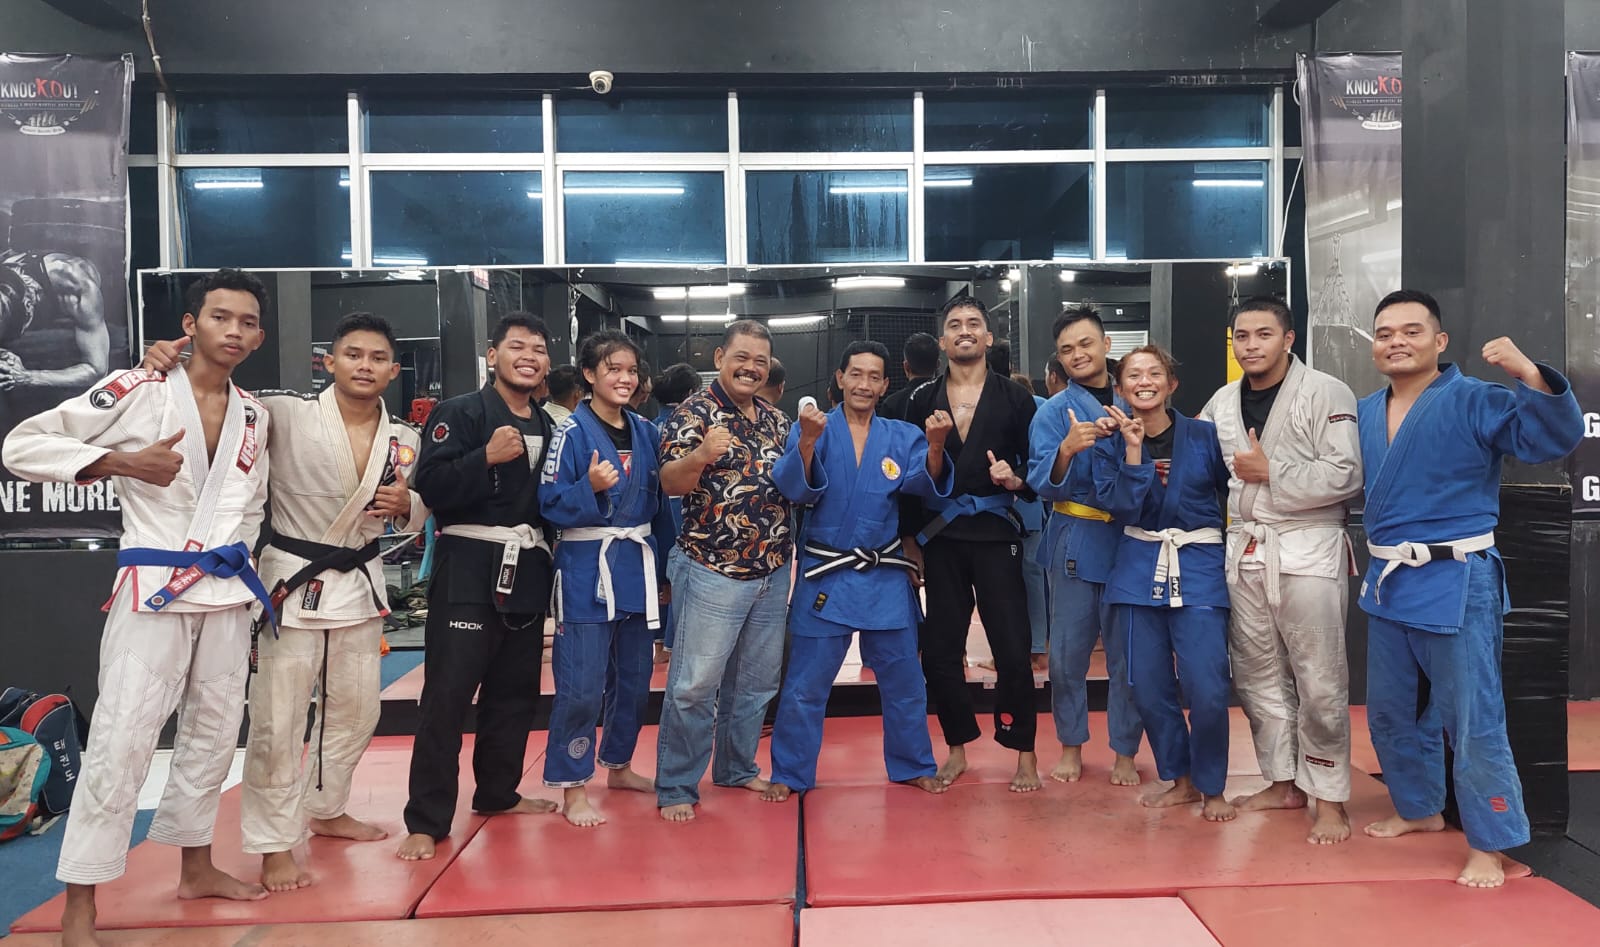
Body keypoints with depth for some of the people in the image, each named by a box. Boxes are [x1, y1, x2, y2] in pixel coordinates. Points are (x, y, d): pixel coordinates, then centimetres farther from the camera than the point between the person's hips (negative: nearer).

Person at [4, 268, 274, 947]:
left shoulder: (253, 416, 8)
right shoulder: (136, 393, -8)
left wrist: (236, 567, 13)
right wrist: (121, 461, -20)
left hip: (227, 593, 6)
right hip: (151, 590, -6)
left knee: (212, 736, 15)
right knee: (122, 744, -6)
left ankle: (195, 868, 33)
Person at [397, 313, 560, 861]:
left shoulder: (547, 428, 13)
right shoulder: (459, 414, -6)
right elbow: (431, 487, -17)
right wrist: (487, 456, -26)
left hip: (527, 570, 7)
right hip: (468, 568, -7)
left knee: (515, 689, 15)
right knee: (447, 693, -6)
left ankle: (497, 792, 31)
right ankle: (426, 821, 2)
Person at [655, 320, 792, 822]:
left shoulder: (776, 418, 11)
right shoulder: (693, 413, -7)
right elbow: (671, 483, -16)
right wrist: (700, 456, -36)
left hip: (773, 573, 6)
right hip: (714, 572, -6)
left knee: (756, 682, 16)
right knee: (694, 685, -2)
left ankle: (738, 768, 33)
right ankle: (676, 787, 11)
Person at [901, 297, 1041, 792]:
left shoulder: (1014, 398, 2)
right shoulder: (922, 400, 6)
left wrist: (1017, 481, -19)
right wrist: (909, 541, 6)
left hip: (995, 533, -2)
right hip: (940, 537, 2)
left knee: (1013, 650, -2)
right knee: (939, 651, 6)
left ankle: (1025, 754, 16)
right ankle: (958, 748, 25)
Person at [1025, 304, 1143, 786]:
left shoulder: (1133, 404, 7)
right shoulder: (1054, 412, 0)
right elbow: (1043, 482, -9)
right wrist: (1067, 449, -27)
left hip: (1131, 540, 2)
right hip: (1075, 541, -1)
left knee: (1127, 651, 7)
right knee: (1068, 651, 5)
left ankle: (1124, 752, 21)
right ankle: (1071, 746, 22)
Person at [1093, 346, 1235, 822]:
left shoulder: (1204, 436, -1)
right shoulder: (1111, 444, 3)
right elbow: (1121, 507, -10)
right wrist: (1134, 450, -15)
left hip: (1199, 570, -2)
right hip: (1139, 568, 2)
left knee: (1207, 691, -9)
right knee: (1149, 689, 6)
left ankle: (1211, 787, 15)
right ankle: (1180, 779, 27)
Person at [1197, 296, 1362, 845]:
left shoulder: (1325, 394, -8)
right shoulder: (1222, 403, 10)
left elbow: (1345, 476, -17)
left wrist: (1271, 473, -14)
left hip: (1307, 552, -6)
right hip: (1245, 552, 6)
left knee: (1319, 681, -1)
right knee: (1257, 676, 13)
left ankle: (1329, 798, 13)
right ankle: (1285, 782, 28)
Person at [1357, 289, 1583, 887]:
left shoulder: (1476, 402, -10)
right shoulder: (1365, 413, 9)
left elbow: (1557, 436, -22)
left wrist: (1529, 374, -35)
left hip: (1455, 584, -7)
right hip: (1387, 582, 7)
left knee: (1473, 721, -1)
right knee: (1390, 712, 18)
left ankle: (1489, 844, 14)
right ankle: (1419, 808, 38)